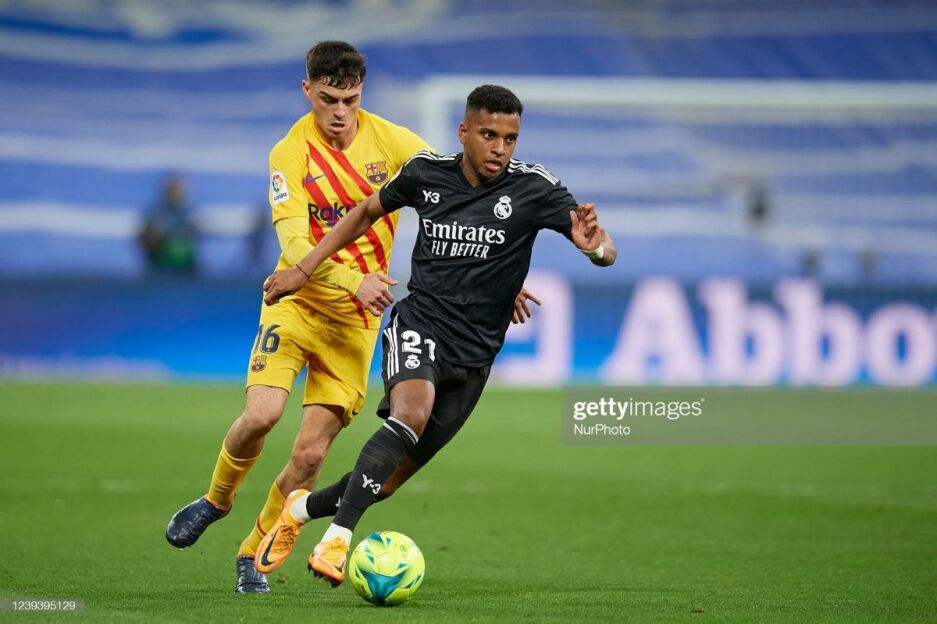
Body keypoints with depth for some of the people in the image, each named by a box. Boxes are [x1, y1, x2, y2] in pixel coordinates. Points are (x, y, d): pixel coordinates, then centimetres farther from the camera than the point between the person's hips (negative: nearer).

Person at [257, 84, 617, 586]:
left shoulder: (532, 189, -8)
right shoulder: (425, 173, -1)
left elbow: (606, 253, -12)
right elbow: (368, 212, 17)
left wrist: (595, 246, -37)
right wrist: (302, 270, 15)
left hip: (474, 353, 1)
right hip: (418, 324, -1)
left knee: (388, 481, 4)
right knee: (412, 412, -34)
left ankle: (303, 509, 32)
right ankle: (336, 540, -33)